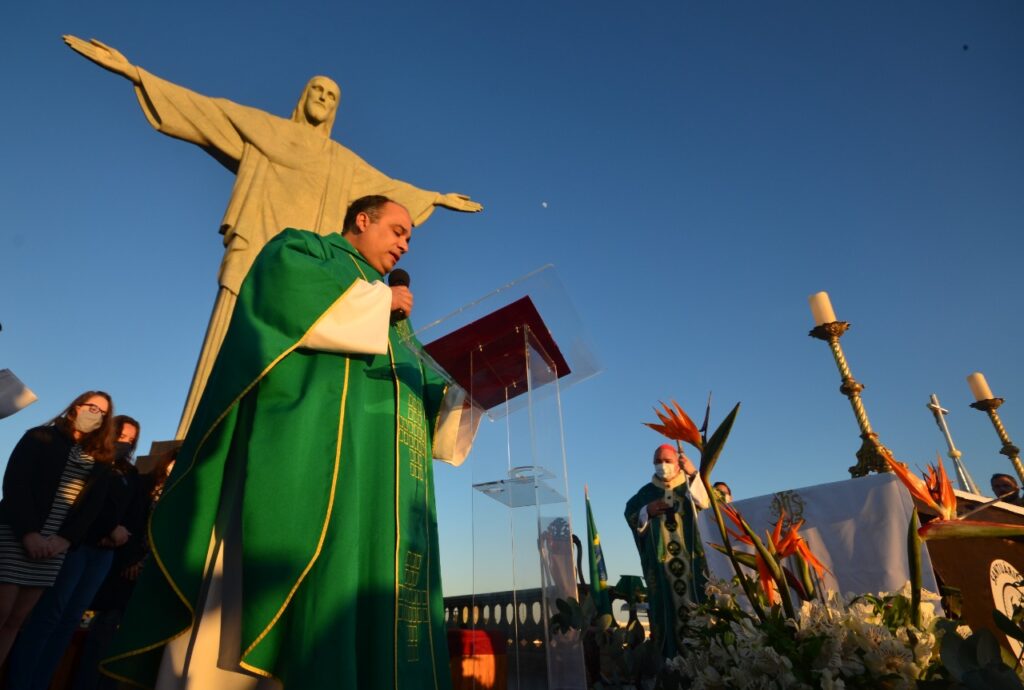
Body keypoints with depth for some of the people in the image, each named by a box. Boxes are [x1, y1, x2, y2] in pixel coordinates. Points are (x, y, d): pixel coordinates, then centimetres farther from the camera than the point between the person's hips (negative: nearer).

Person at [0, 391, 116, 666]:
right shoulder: (40, 437, 2)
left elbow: (94, 504, 5)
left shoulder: (100, 459, 12)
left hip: (55, 543, 3)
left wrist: (66, 539, -9)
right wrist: (29, 532, -17)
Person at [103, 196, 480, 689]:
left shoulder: (397, 323, 33)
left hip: (378, 482, 7)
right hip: (305, 448, -6)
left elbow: (430, 405, 24)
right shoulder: (304, 249, 18)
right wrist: (379, 300, 3)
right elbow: (287, 292, -10)